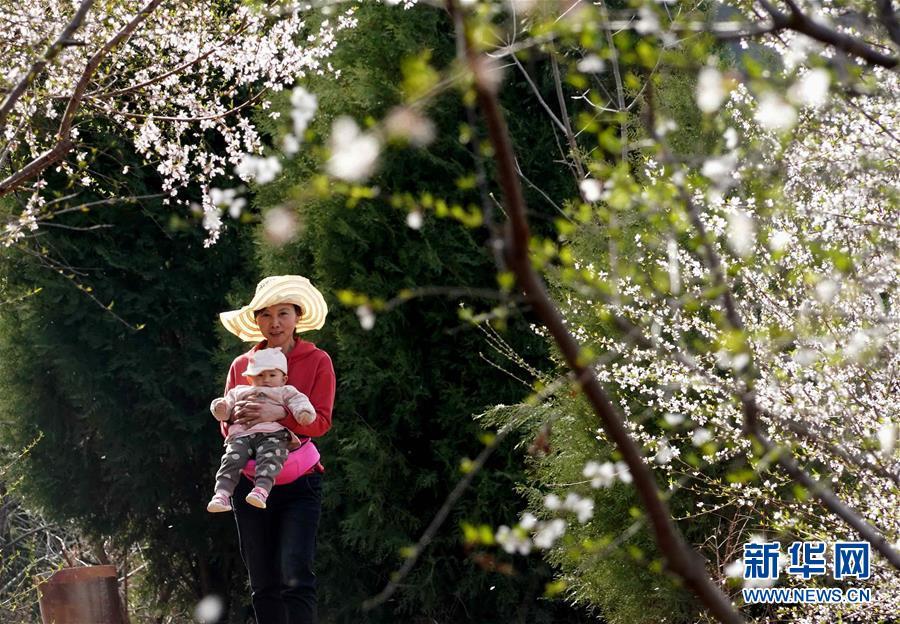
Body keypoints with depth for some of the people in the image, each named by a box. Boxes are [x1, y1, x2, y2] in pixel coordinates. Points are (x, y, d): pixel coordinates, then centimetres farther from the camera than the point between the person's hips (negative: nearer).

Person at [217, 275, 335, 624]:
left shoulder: (317, 361, 1)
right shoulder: (241, 365, 9)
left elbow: (320, 421, -8)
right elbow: (226, 422, 9)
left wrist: (279, 413, -25)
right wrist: (237, 422, -15)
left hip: (299, 484, -3)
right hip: (250, 484, 3)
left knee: (296, 577, -16)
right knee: (263, 585, 5)